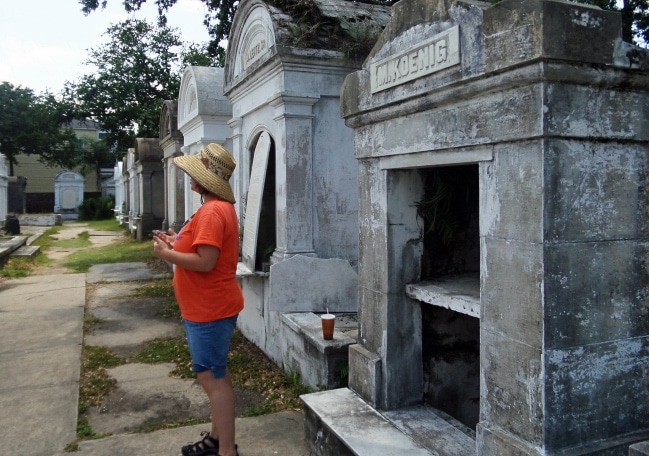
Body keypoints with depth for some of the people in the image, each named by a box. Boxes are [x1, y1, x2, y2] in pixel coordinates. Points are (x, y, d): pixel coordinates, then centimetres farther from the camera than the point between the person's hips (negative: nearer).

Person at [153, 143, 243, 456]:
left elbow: (204, 262, -27)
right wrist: (178, 243, 10)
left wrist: (166, 254, -15)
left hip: (209, 310, -11)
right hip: (210, 307, 11)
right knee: (215, 374, 19)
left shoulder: (212, 211, -21)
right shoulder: (220, 207, 13)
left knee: (212, 378, -3)